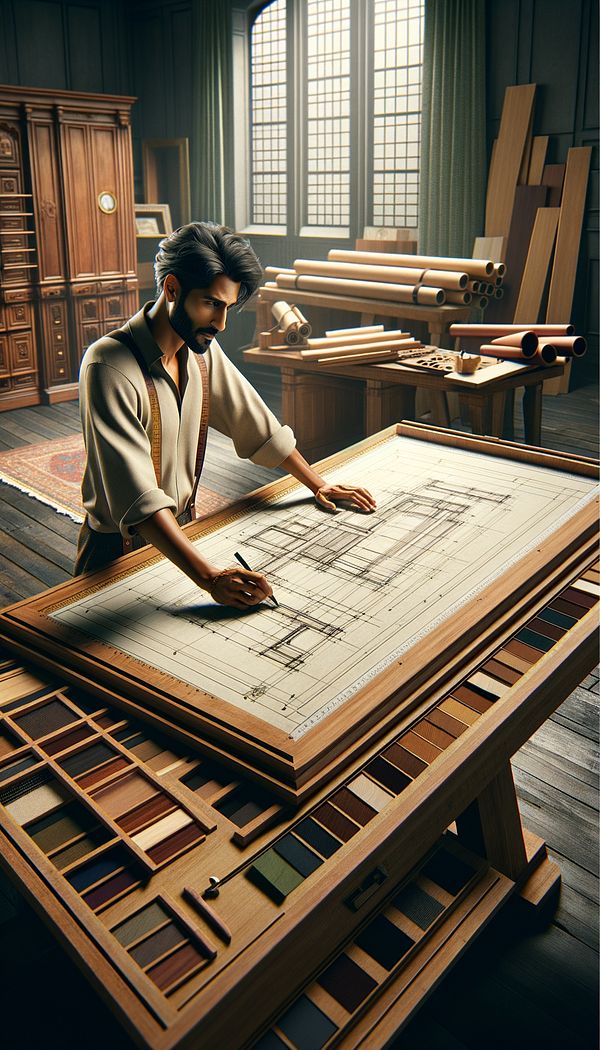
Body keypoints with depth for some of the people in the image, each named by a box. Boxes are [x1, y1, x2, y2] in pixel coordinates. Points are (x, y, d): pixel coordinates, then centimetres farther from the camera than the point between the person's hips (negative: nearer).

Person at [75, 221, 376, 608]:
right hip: (119, 554, -6)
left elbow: (256, 423, 11)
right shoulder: (109, 367, -25)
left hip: (181, 532, 6)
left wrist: (318, 484, 11)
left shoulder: (202, 350, -1)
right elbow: (137, 496, -34)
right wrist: (211, 578, -41)